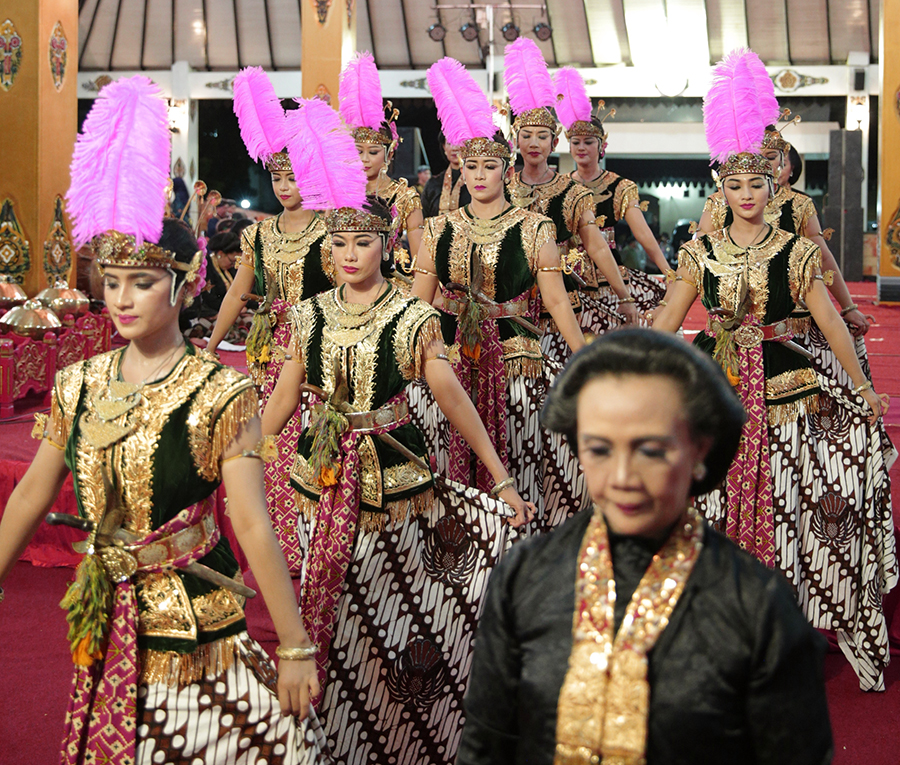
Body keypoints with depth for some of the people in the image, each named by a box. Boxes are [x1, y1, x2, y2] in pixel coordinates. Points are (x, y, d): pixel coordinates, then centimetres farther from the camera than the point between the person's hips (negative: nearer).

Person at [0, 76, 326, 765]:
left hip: (192, 624, -5)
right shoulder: (80, 384, 1)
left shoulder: (220, 394, -14)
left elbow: (254, 526, -18)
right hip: (106, 624, 5)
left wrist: (296, 648, -19)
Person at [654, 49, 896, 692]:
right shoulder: (701, 253, 5)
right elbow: (666, 322, 8)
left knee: (785, 505, 0)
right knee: (715, 505, 4)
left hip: (784, 391, -2)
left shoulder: (796, 252, 0)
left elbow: (831, 322, 2)